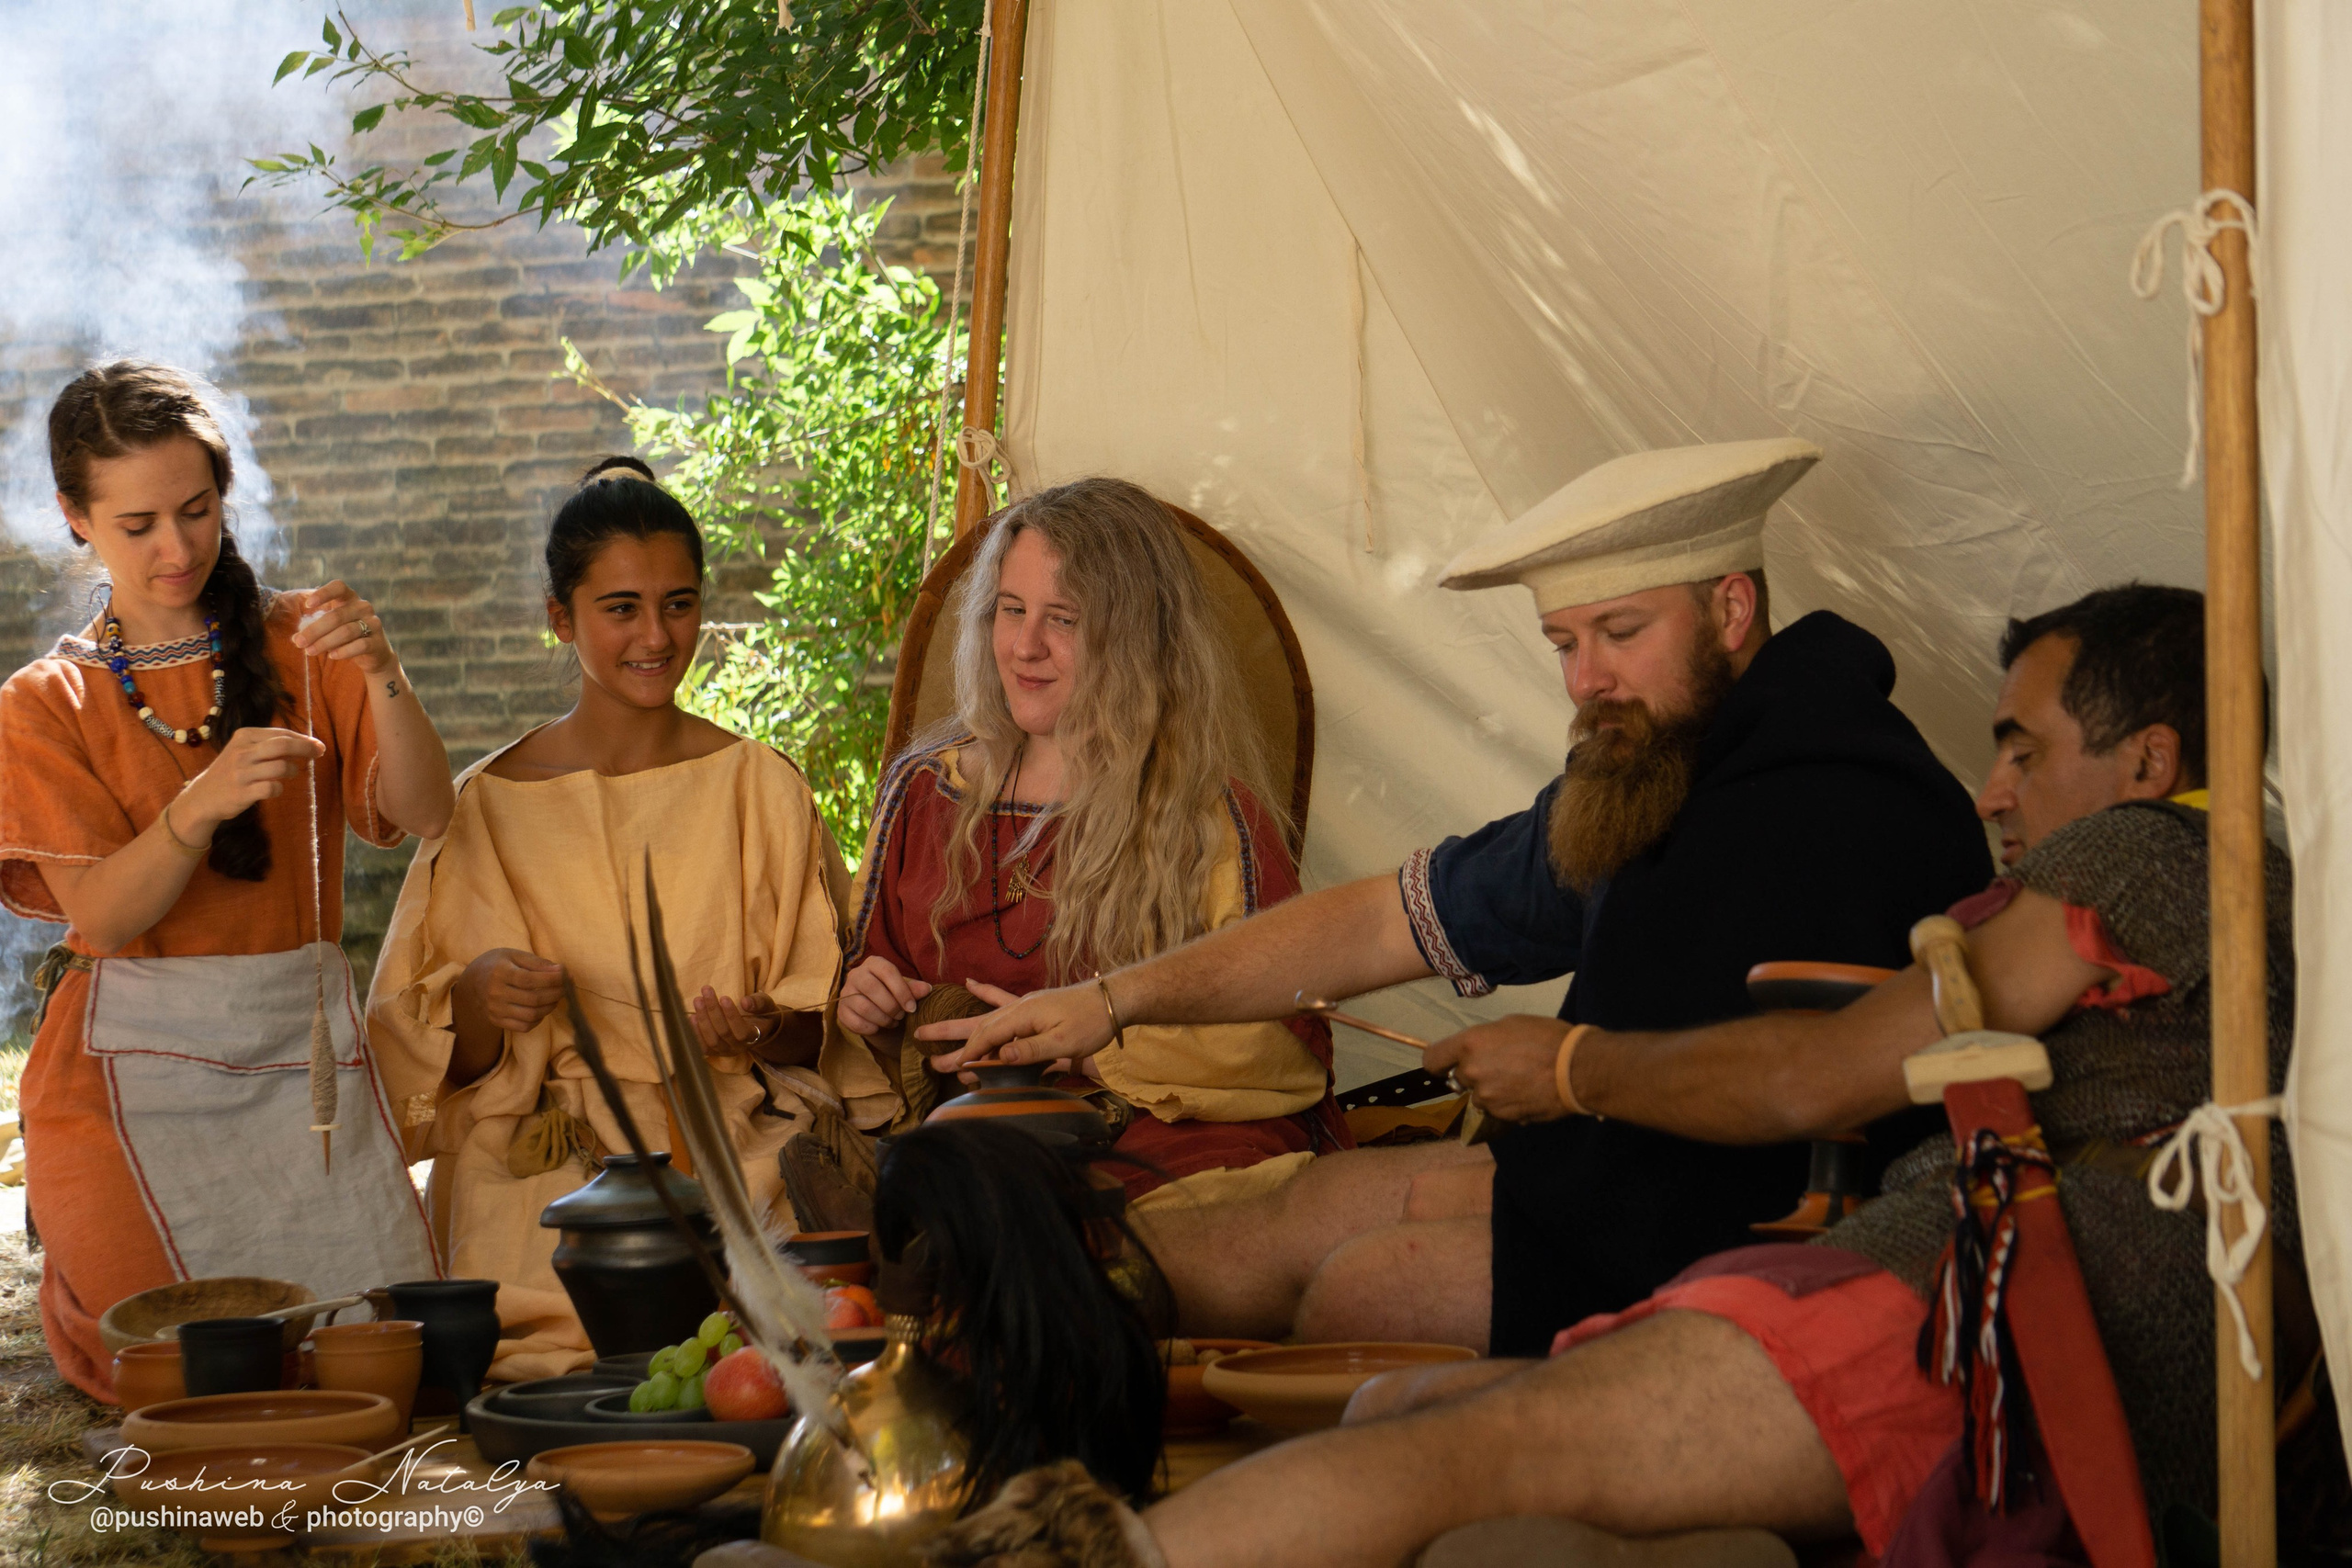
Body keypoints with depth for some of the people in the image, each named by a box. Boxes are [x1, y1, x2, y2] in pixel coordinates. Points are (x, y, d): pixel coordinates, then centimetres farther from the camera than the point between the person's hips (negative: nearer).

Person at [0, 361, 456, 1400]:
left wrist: (381, 676, -23)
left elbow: (423, 814, -5)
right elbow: (102, 911, -9)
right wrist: (202, 802, -27)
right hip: (135, 1073, -1)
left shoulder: (300, 648, 9)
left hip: (306, 1056, 2)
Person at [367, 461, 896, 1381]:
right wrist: (480, 996, -14)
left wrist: (763, 1030, -13)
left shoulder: (762, 789, 9)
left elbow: (827, 1027, 9)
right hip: (545, 1163, 0)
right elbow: (429, 1053, 8)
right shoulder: (489, 803, 9)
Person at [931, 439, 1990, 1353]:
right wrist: (1117, 1000, 8)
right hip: (1631, 1172, 9)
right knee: (1329, 1199, 7)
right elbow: (1384, 923, 13)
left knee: (1363, 1285, -12)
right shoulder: (1633, 780, 8)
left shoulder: (1842, 810, -21)